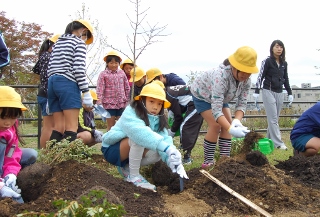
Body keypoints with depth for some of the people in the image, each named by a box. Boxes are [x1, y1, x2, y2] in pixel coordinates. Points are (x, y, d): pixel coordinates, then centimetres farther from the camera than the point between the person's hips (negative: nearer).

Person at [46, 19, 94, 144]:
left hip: (52, 82, 7)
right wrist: (86, 92, -11)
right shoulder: (79, 42, 2)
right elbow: (78, 69, -11)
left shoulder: (58, 42, 22)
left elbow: (50, 68, 18)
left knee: (58, 128, 7)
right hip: (68, 84, -7)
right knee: (71, 129, -9)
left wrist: (51, 96, 20)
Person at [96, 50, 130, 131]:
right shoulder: (103, 74, -2)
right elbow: (100, 89, -7)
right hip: (109, 103, -3)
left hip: (121, 103, 3)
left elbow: (127, 88, 13)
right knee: (110, 125, 3)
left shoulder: (122, 73, 8)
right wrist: (99, 102, -15)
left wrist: (127, 100, 11)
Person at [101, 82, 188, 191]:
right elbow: (141, 132, -45)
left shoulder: (157, 120, -6)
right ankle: (133, 175, -16)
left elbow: (164, 138, -22)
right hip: (112, 149, -7)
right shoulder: (130, 113, -26)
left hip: (131, 152, 7)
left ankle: (126, 168, 4)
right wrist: (165, 147, -57)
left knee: (159, 153, -14)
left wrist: (172, 160, -40)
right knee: (138, 137, -32)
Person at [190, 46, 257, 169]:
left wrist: (237, 121, -43)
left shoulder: (246, 81, -24)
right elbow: (216, 109, -48)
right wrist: (231, 129, -58)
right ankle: (208, 162, -6)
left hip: (220, 97, 7)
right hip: (201, 93, -6)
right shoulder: (221, 76, -44)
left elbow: (242, 104, -22)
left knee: (227, 124, -3)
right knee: (215, 125, -17)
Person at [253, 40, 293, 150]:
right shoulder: (267, 61, -4)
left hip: (279, 93, 6)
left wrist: (290, 93, 15)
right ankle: (278, 143, -10)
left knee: (275, 119, 6)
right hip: (268, 91, -6)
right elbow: (260, 76, -5)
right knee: (273, 119, -8)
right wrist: (256, 91, -10)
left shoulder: (284, 63, 12)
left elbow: (286, 79, 18)